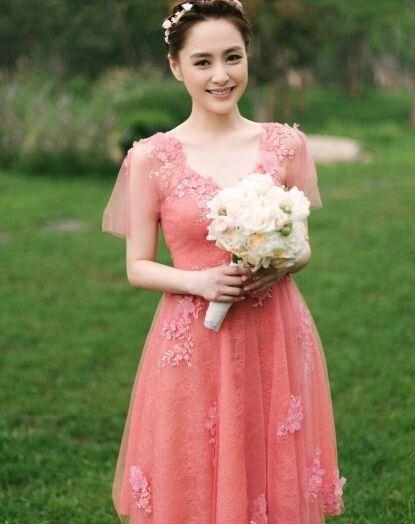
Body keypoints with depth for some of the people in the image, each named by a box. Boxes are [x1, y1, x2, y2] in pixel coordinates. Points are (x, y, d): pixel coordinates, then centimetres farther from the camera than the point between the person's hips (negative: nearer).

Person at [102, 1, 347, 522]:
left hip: (277, 340, 2)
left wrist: (283, 264, -13)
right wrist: (199, 281, -17)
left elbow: (311, 243, 9)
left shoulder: (287, 144, 1)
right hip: (192, 344, -1)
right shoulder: (152, 157, -4)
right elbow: (137, 267, 0)